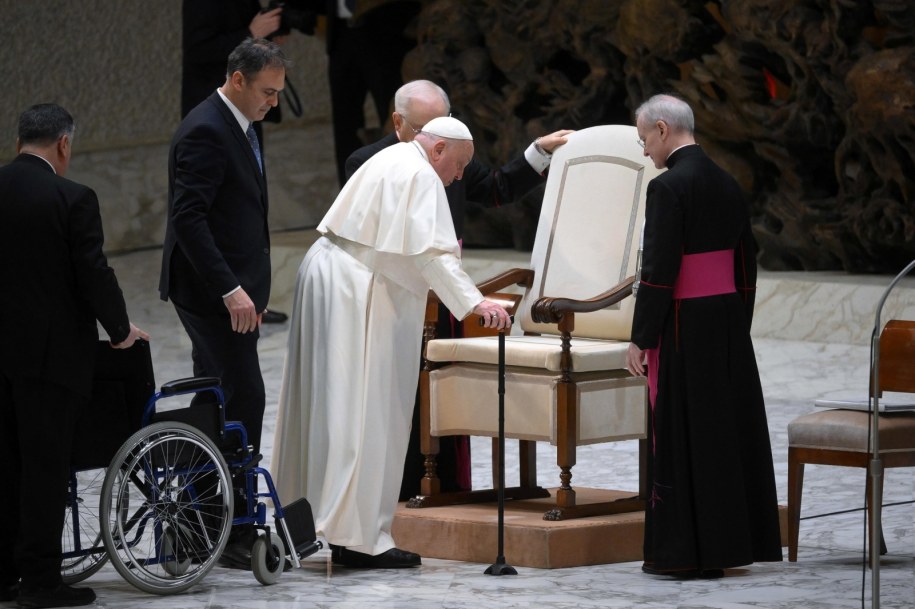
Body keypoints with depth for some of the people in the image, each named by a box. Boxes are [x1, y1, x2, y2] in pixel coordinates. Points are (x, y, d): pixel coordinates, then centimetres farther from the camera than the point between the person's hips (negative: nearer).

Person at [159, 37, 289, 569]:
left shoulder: (240, 127, 14)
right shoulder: (206, 132, -17)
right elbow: (188, 219, -24)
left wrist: (250, 287, 20)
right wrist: (230, 290, -26)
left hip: (233, 289, 10)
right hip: (212, 289, -10)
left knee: (220, 401, 11)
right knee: (245, 398, -11)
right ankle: (234, 533, -8)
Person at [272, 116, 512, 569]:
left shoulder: (390, 161, 21)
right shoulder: (420, 176, -11)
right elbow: (429, 252, -21)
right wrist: (473, 301, -27)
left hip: (324, 275, 11)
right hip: (359, 294, -11)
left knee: (325, 404, 14)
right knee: (366, 410, -10)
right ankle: (359, 537, -12)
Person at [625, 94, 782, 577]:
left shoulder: (669, 187, -15)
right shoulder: (726, 184, 10)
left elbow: (659, 270, -18)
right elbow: (746, 261, 14)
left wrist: (641, 338, -12)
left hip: (685, 327, -8)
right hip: (729, 326, 8)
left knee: (681, 433, -2)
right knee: (727, 427, 11)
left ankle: (684, 551, 1)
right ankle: (728, 538, 18)